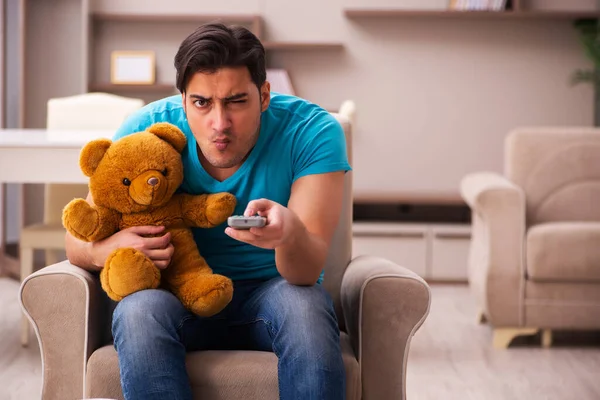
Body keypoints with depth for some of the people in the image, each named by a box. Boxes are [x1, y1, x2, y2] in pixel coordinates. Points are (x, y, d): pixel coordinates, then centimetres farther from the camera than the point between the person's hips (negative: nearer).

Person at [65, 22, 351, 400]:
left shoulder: (312, 131, -17)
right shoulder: (146, 130, -12)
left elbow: (308, 271, -25)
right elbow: (78, 239, -4)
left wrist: (290, 232, -49)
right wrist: (103, 249, -29)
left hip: (270, 290, -1)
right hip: (181, 297, 1)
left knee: (304, 303, -35)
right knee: (139, 310, -32)